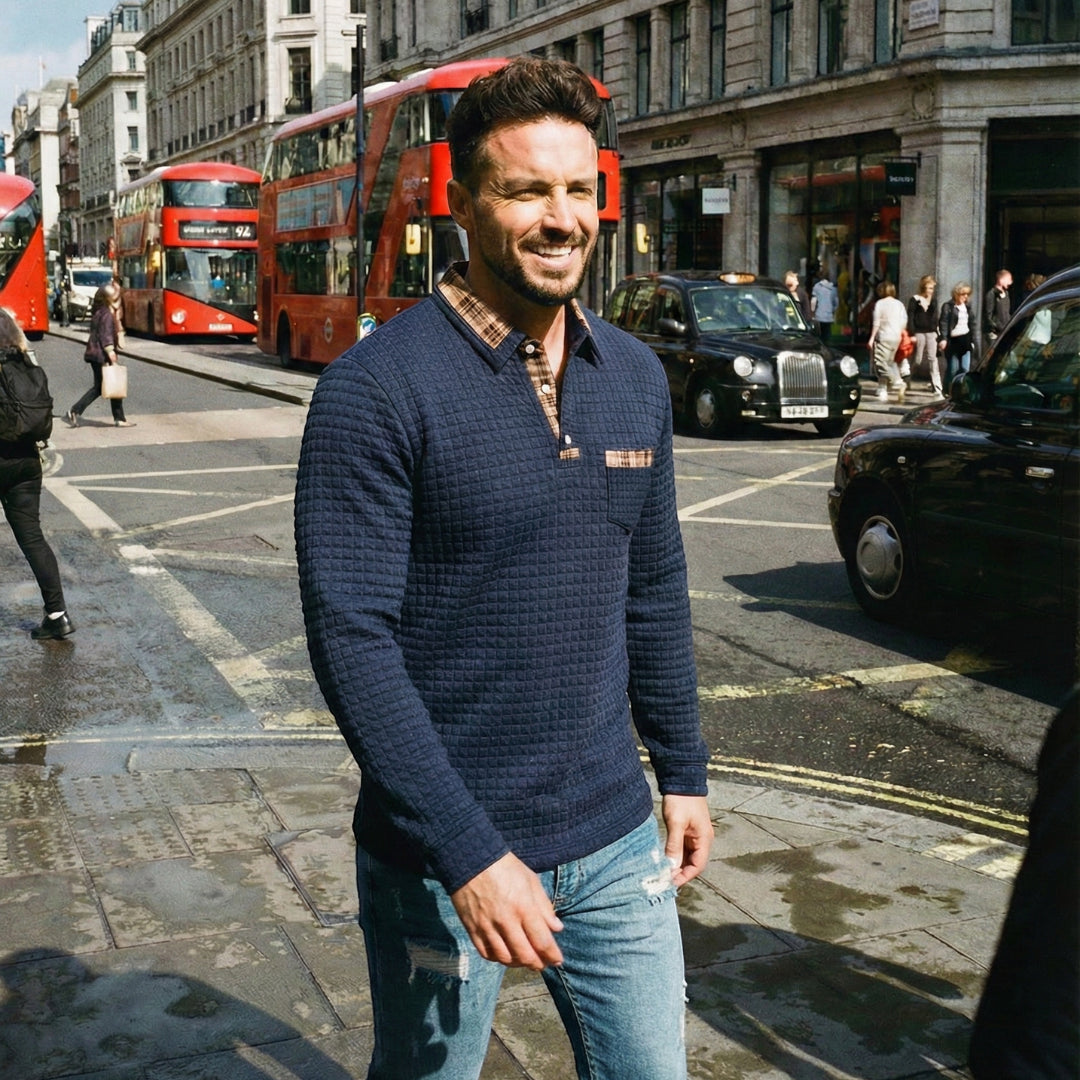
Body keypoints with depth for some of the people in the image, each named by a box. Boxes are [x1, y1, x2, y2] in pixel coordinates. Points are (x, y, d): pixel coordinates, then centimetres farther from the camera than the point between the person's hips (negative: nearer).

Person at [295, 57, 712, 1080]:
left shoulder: (635, 378, 4)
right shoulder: (376, 388, -15)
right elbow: (352, 640, -19)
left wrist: (682, 770, 14)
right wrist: (468, 852, -21)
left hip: (616, 843, 5)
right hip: (440, 859, -4)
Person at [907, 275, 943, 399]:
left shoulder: (933, 302, 12)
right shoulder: (915, 300, -1)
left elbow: (935, 319, 16)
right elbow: (910, 318, -5)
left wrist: (937, 334, 10)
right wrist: (912, 334, -12)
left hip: (931, 334, 3)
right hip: (919, 333, -3)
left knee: (933, 361, -3)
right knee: (917, 360, 2)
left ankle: (937, 390, -9)